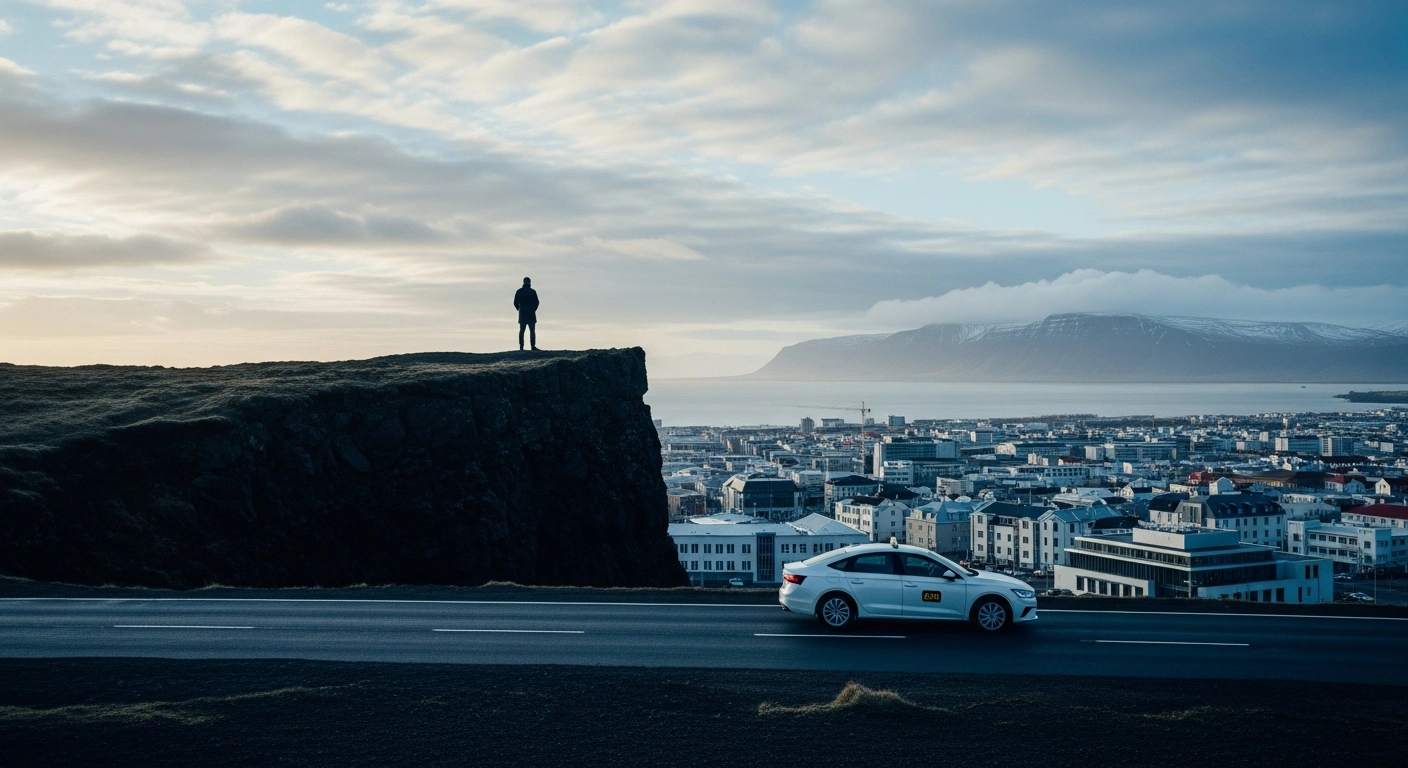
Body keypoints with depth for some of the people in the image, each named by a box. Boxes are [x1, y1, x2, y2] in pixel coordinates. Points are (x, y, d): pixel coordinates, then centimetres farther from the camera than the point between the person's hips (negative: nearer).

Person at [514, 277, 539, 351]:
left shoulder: (519, 291, 3)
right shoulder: (532, 291, -7)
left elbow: (515, 302, 5)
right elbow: (536, 302, -6)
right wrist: (533, 309, 9)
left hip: (522, 314, 3)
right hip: (531, 314, -3)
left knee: (521, 331, 7)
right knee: (532, 331, 0)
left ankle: (521, 347, 2)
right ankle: (533, 346, -6)